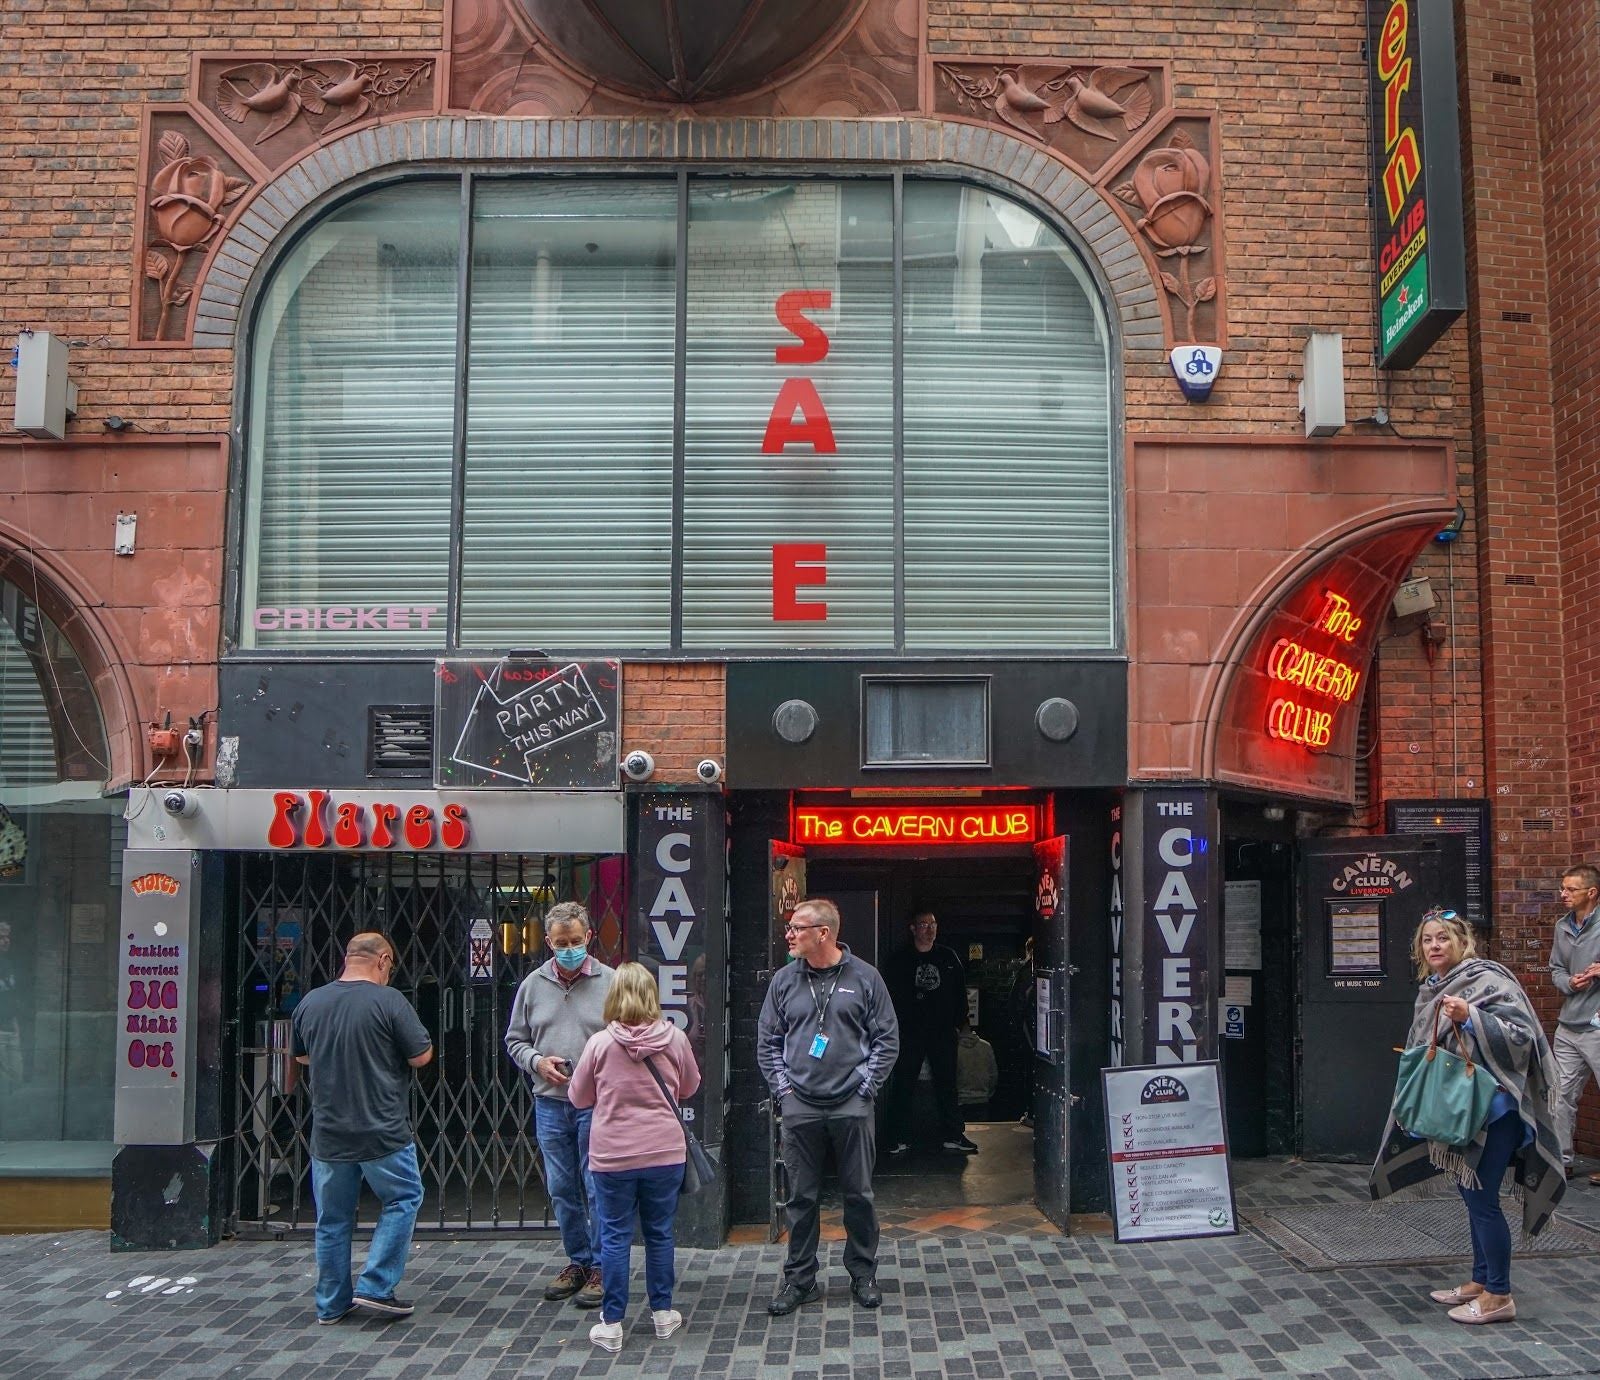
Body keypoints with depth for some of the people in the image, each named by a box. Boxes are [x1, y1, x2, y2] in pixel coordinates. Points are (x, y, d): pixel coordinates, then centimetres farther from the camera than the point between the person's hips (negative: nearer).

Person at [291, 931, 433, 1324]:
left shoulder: (309, 1003, 3)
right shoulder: (388, 1001, -13)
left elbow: (301, 1057, 18)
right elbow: (421, 1056, -11)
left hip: (327, 1135, 5)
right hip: (382, 1132, -5)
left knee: (332, 1218, 14)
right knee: (403, 1199, 12)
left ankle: (331, 1303, 21)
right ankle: (375, 1287, 6)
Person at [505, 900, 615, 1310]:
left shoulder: (609, 982, -5)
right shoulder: (533, 985, 7)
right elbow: (515, 1041, 14)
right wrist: (537, 1062, -5)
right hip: (550, 1104, 4)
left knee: (598, 1189, 0)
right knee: (561, 1189, 13)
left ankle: (601, 1268, 12)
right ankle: (577, 1261, 27)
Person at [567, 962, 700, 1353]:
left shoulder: (600, 1043, -11)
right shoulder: (675, 1039, -7)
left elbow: (579, 1097, 2)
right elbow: (689, 1087, 10)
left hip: (612, 1156, -2)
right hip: (665, 1153, 2)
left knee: (615, 1237, 8)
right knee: (660, 1233, 15)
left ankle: (611, 1324, 12)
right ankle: (663, 1313, 26)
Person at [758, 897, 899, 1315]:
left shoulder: (864, 977, -1)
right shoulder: (784, 980, 5)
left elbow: (886, 1039, 2)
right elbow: (767, 1041, 11)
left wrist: (865, 1086, -5)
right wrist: (783, 1087, 1)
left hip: (852, 1107, -2)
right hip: (799, 1108, 2)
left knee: (858, 1195, 7)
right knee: (801, 1197, 7)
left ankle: (863, 1274, 22)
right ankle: (800, 1279, 19)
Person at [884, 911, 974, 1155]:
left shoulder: (948, 957, 9)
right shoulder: (900, 960, 2)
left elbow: (960, 991, 12)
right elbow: (891, 996, 0)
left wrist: (958, 1022, 5)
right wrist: (895, 1026, -8)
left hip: (942, 1032, 2)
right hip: (908, 1032, -2)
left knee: (947, 1083, 6)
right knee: (903, 1085, 1)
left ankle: (953, 1135, 13)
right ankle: (899, 1138, 7)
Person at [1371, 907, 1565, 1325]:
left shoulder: (1488, 981, -14)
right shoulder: (1432, 990, 12)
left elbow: (1522, 1033, -22)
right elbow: (1424, 1051, 23)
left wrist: (1470, 1017, -29)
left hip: (1490, 1106, -9)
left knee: (1481, 1198, -5)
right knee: (1472, 1195, 16)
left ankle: (1498, 1295, 5)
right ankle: (1480, 1282, 27)